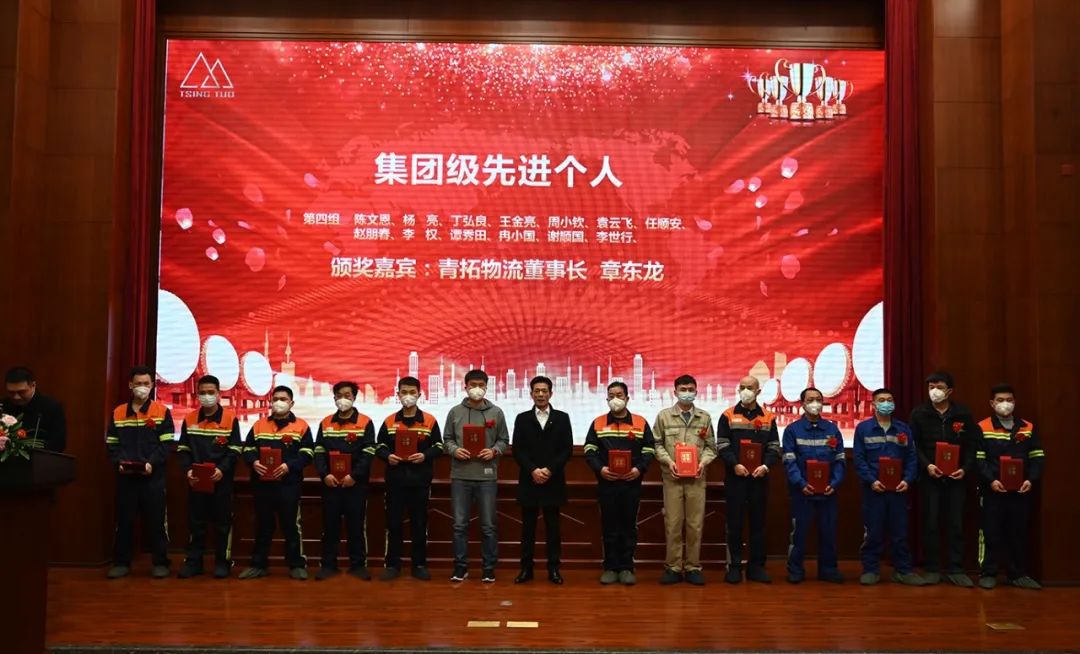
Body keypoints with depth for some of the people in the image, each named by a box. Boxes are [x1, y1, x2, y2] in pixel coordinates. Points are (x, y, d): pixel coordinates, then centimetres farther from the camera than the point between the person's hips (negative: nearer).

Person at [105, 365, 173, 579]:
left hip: (153, 476, -2)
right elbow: (111, 444, 9)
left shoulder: (162, 412, 1)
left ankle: (161, 563, 9)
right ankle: (121, 563, 17)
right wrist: (118, 463, -8)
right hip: (125, 476, 3)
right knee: (124, 520, 7)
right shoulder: (118, 413, 10)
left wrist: (152, 463, -16)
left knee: (156, 520, 1)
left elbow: (166, 444, -2)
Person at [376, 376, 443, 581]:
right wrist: (387, 456, -11)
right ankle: (392, 564, 14)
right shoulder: (389, 422, 7)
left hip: (420, 480, -1)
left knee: (419, 523, 6)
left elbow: (438, 447, 4)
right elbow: (379, 447, 10)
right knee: (394, 523, 5)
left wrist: (425, 456, -14)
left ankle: (419, 565, 15)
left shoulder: (430, 421, 3)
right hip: (395, 480, 1)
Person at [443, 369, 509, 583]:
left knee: (488, 526, 5)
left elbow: (504, 440, 8)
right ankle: (460, 567, 17)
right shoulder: (455, 412, 5)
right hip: (460, 476, 1)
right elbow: (447, 439, 9)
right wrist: (455, 450, -11)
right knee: (460, 524, 6)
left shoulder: (496, 412, 4)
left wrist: (494, 451, -11)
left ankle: (489, 568, 15)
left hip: (487, 476, 0)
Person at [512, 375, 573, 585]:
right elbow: (517, 450, 0)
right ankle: (526, 568, 10)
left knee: (553, 527, 3)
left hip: (553, 481, 0)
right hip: (528, 481, 0)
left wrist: (550, 470, -11)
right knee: (528, 527, 4)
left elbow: (567, 449, 0)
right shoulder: (522, 418, 7)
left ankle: (553, 569, 10)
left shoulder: (562, 418, 6)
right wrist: (533, 470, -12)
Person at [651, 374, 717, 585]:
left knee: (695, 524, 3)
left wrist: (703, 462, -7)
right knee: (672, 523, 1)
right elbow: (657, 444, 4)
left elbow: (711, 446, 10)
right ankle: (673, 567, 9)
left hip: (696, 478, 1)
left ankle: (693, 567, 13)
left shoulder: (705, 417, 10)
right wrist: (668, 461, -10)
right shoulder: (664, 416, 6)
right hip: (672, 477, -1)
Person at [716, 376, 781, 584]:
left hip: (759, 478, 2)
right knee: (734, 522, 1)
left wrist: (766, 466, -12)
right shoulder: (728, 416, 3)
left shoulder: (768, 418, 9)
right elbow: (722, 446, -2)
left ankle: (756, 567, 15)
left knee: (758, 522, 7)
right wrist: (735, 464, -16)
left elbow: (774, 447, 6)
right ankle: (734, 566, 9)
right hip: (735, 477, -2)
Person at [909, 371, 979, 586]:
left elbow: (972, 445, 6)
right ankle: (931, 569, 11)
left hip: (956, 478, 1)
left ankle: (955, 569, 13)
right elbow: (914, 446, 0)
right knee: (930, 524, 2)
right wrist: (926, 465, -15)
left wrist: (966, 469, -9)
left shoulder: (963, 414, 4)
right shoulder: (919, 414, 2)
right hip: (929, 478, -1)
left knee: (956, 524, 5)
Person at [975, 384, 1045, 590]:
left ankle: (1018, 574, 21)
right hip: (992, 490, -3)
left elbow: (1037, 457, 9)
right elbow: (978, 459, -5)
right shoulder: (982, 428, 0)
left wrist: (1031, 479, -7)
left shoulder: (1028, 428, 10)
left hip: (1020, 491, 3)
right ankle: (988, 573, 8)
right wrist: (990, 480, -18)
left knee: (1018, 533, 10)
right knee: (991, 532, 0)